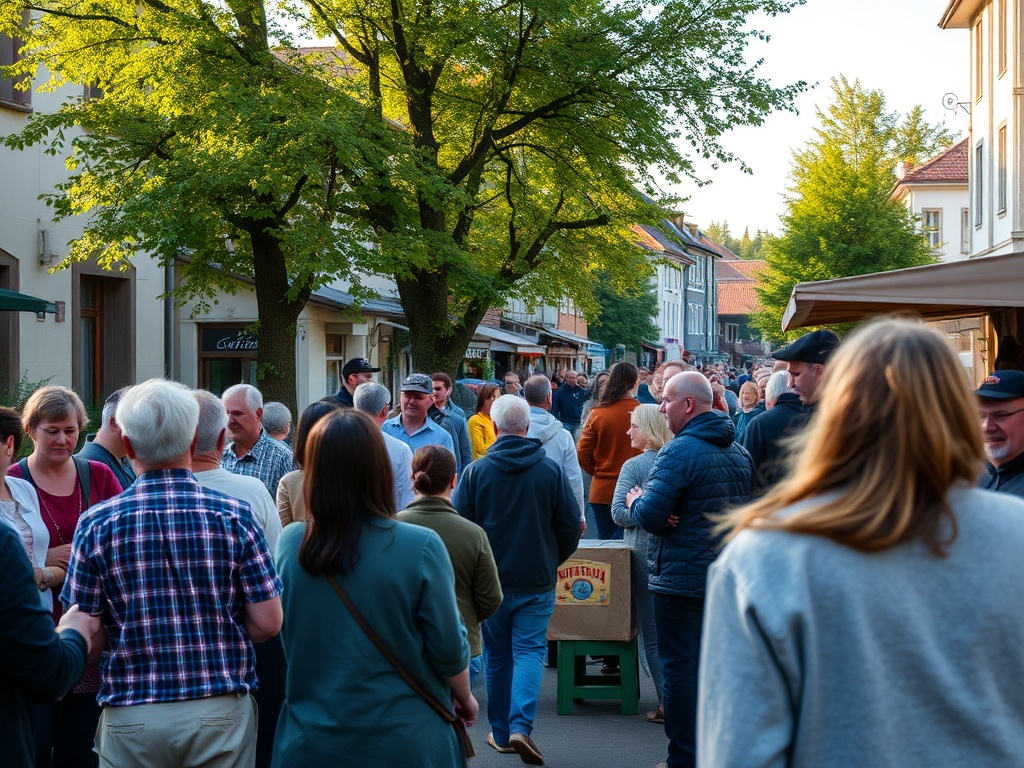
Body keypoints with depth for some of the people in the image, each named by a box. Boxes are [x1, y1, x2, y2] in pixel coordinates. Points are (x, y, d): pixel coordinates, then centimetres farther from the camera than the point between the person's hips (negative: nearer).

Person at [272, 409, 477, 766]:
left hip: (312, 739, 2)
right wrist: (465, 698, 9)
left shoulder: (289, 543, -9)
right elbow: (448, 647, -9)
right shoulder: (420, 546, -17)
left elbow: (285, 643, 6)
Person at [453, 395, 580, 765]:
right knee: (529, 651, 3)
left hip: (489, 581, 1)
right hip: (537, 581, -1)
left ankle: (501, 733, 20)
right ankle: (521, 726, -15)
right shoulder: (551, 470, -6)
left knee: (497, 655, 13)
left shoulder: (476, 470, -8)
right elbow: (570, 525, -1)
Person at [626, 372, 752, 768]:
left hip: (681, 580, -8)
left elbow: (650, 516, -22)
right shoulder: (739, 453, 10)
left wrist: (635, 500, 1)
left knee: (680, 668, 0)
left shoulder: (680, 451, -18)